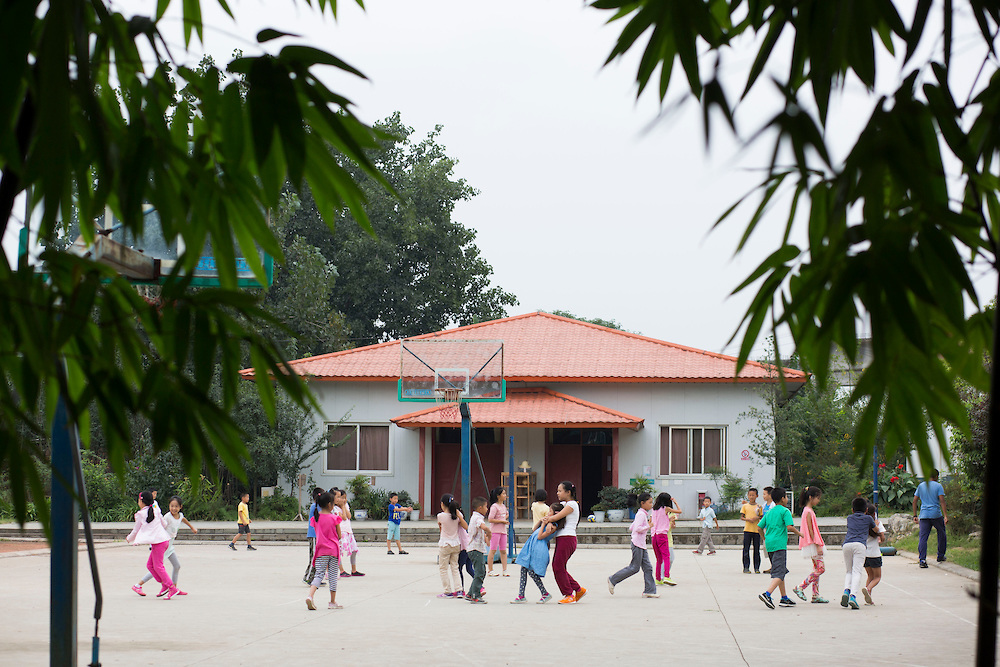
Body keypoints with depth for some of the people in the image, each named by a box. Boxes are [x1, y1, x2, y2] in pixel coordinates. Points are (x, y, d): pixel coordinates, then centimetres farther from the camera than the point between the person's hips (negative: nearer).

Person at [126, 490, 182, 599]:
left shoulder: (140, 514, -3)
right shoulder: (156, 510, 13)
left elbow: (135, 531, 6)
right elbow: (164, 524, 19)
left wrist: (129, 539, 26)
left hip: (158, 542, -8)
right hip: (165, 539, 8)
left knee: (158, 566, -4)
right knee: (150, 565, 13)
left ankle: (172, 588, -9)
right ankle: (165, 585, 9)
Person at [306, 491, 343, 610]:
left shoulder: (315, 518, 1)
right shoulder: (334, 518, -8)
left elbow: (317, 534, 10)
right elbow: (339, 536, -3)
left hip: (321, 550, 2)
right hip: (333, 550, -2)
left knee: (319, 575, 3)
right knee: (333, 576, 7)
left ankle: (310, 596, -19)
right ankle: (332, 602, 13)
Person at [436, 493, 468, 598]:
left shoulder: (441, 516, -13)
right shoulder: (457, 515, 1)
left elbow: (440, 527, 5)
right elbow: (466, 527, 4)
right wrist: (459, 516, 3)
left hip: (445, 545, -5)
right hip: (456, 544, 5)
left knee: (443, 569, 6)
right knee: (455, 568, 14)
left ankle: (448, 591, 5)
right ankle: (458, 590, 8)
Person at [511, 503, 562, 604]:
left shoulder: (553, 526, -10)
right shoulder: (548, 522, 18)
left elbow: (540, 536, -14)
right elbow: (534, 530, 25)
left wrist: (543, 523, -7)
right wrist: (542, 520, 11)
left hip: (538, 548, -10)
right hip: (531, 546, 10)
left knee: (532, 572, -9)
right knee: (523, 569, 5)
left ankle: (545, 594, 5)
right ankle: (521, 596, 7)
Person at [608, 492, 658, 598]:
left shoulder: (642, 514, 18)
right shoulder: (641, 514, -13)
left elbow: (631, 528, 21)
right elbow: (638, 528, -24)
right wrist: (648, 527, -15)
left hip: (642, 545, 10)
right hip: (637, 544, -10)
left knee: (647, 568, 5)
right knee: (634, 567, -5)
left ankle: (649, 590, 5)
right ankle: (612, 580, 4)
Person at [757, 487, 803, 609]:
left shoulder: (769, 512, 16)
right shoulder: (784, 511, -5)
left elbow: (760, 527, 15)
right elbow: (789, 526, -16)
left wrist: (764, 538, 29)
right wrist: (799, 534, -1)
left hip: (769, 544, 8)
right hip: (779, 545, -8)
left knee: (780, 571, 18)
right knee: (779, 573, -12)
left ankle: (784, 598, 22)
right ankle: (767, 594, -30)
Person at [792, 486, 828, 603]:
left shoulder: (809, 511, 16)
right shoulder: (808, 512, -14)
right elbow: (810, 530, -18)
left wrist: (819, 544, 20)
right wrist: (818, 545, -20)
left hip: (813, 544, 10)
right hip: (812, 544, -10)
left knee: (817, 569, 9)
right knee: (820, 568, -10)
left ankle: (815, 595, 9)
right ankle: (800, 588, -8)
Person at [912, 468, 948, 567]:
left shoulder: (921, 486, 11)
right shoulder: (938, 486, 0)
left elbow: (914, 501, 9)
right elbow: (942, 501, -9)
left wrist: (915, 515, 14)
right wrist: (945, 516, -11)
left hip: (923, 515, 2)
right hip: (936, 515, -2)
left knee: (923, 537, -3)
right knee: (941, 534, 20)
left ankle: (922, 560, -15)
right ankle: (940, 556, 27)